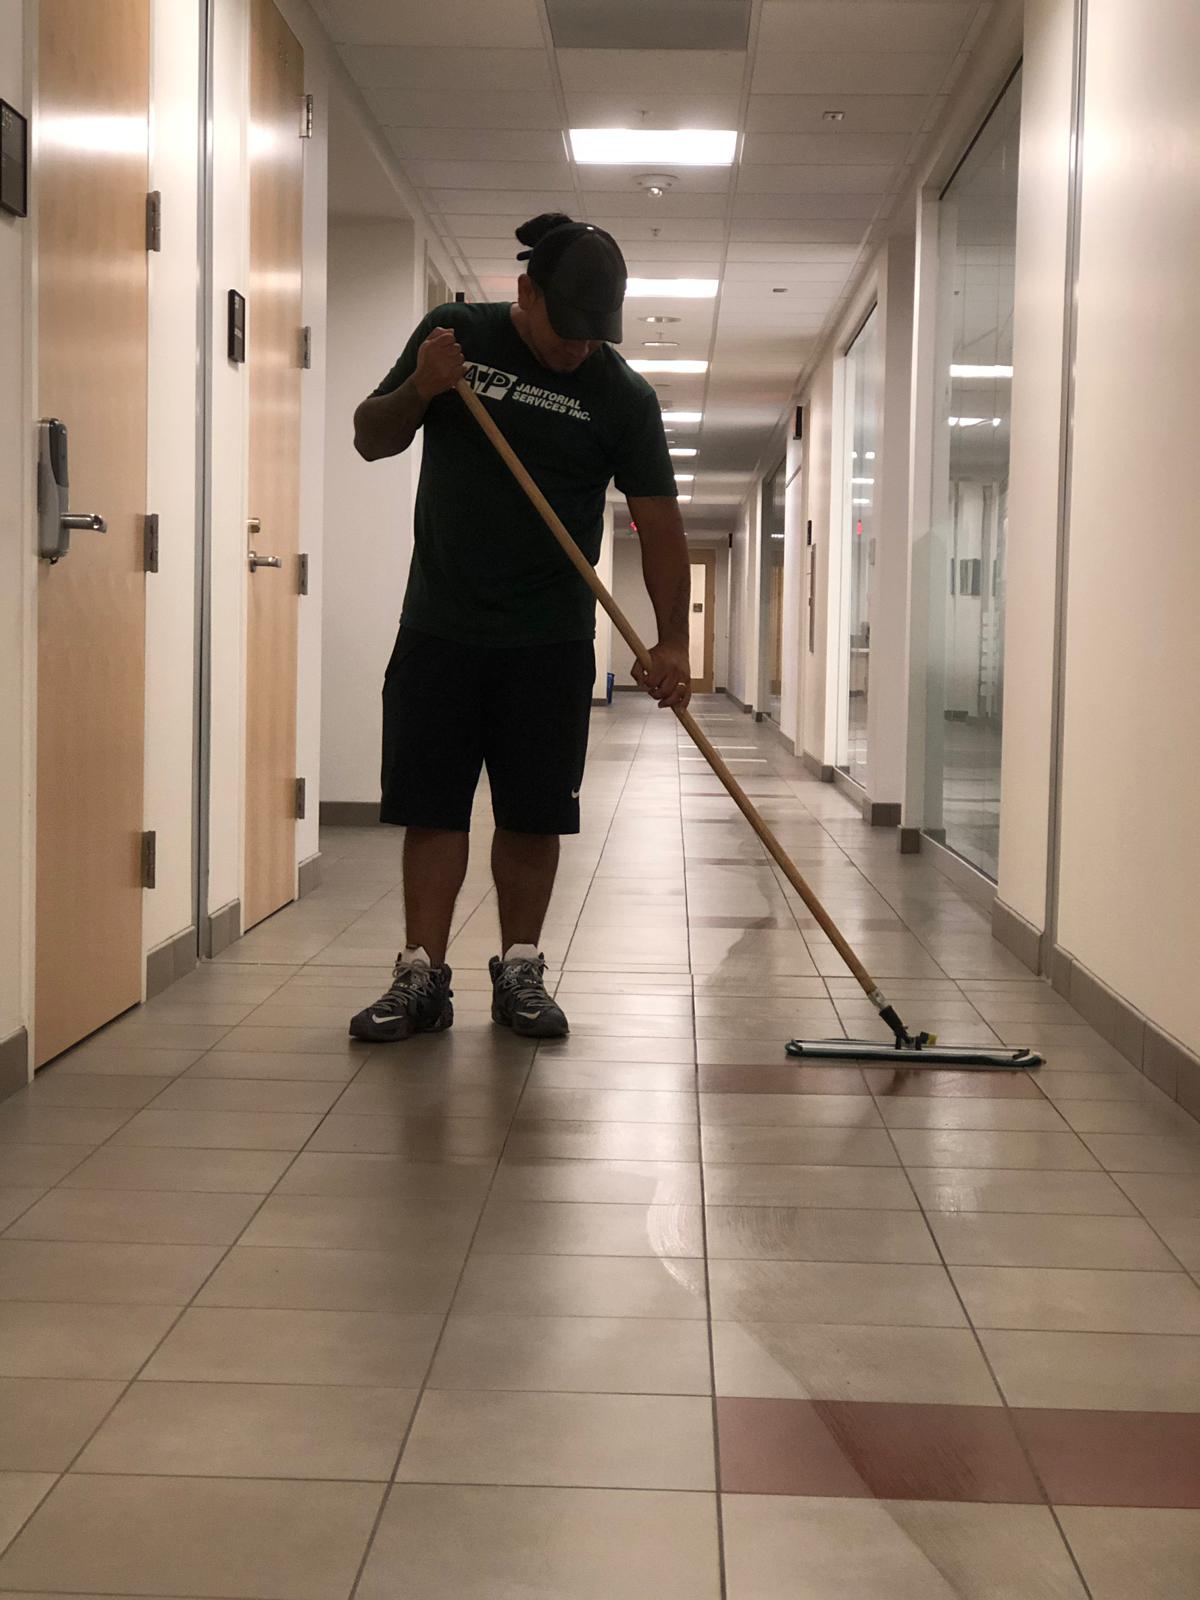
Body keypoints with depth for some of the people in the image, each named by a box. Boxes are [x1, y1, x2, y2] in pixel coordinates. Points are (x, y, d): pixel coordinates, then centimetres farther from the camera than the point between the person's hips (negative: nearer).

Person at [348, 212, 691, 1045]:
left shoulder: (622, 394, -4)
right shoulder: (455, 333, 1)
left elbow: (658, 519, -7)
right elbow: (372, 439, 8)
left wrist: (672, 640, -18)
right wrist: (419, 390, -14)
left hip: (550, 641, -1)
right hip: (440, 625, 1)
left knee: (534, 815, 3)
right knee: (431, 806, 1)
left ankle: (520, 973, 16)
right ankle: (422, 977, 6)